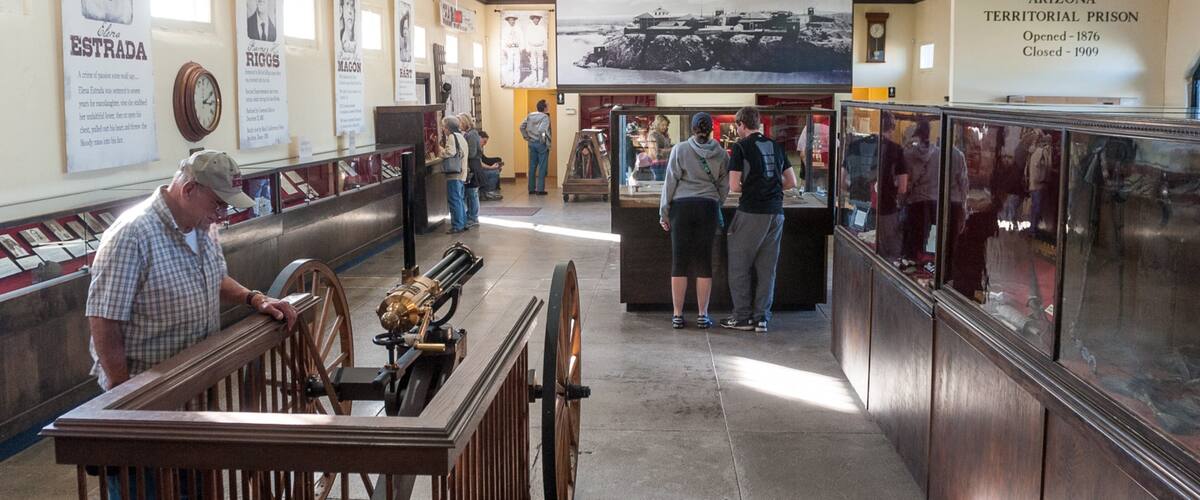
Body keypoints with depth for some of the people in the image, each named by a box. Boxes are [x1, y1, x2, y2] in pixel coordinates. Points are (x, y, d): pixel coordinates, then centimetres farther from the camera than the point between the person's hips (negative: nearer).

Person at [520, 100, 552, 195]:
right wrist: (545, 141, -15)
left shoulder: (530, 116, 7)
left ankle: (531, 189, 15)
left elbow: (522, 127, 7)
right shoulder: (545, 117, -13)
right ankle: (540, 189, 0)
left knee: (532, 166, 11)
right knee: (542, 167, 0)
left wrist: (526, 137, 12)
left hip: (532, 143, 6)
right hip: (541, 144, -6)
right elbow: (542, 130, -26)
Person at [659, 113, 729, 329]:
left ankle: (677, 315, 6)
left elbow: (670, 181, -2)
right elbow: (724, 186, 9)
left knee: (679, 261, 3)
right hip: (708, 208, 1)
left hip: (681, 206, -1)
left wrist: (664, 212, 3)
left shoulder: (680, 149, -2)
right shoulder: (721, 153, 4)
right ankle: (702, 315, 9)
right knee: (704, 262, 6)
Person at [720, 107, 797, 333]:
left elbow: (734, 187, -10)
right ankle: (761, 318, 11)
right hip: (775, 212, 6)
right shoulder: (776, 146, 12)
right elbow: (791, 182, 15)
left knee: (739, 266, 6)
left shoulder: (741, 146, -5)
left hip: (751, 212, -5)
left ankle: (743, 317, 9)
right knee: (767, 268, 10)